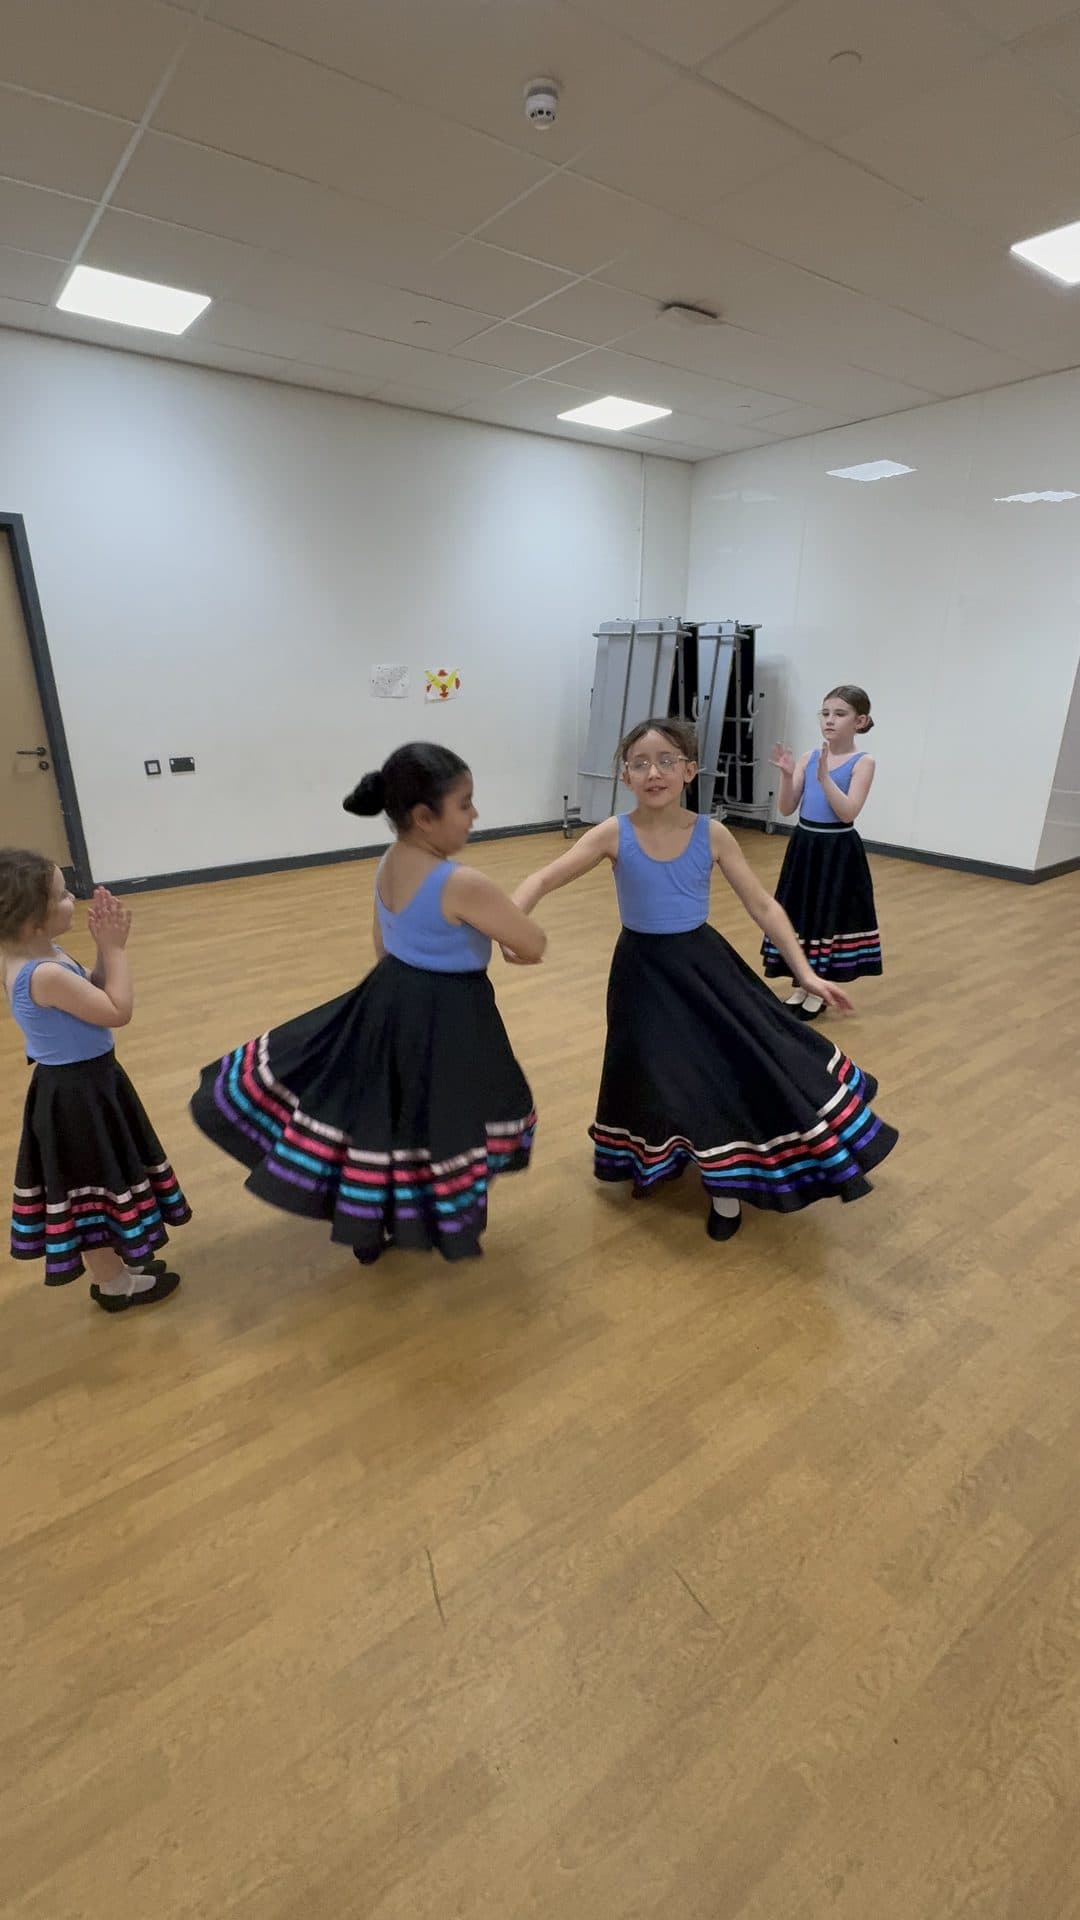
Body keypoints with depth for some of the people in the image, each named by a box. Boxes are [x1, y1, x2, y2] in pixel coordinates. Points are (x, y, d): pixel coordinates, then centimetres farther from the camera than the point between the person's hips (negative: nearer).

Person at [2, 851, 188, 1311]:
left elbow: (92, 996, 8)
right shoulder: (46, 974, -31)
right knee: (96, 1187, 9)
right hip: (78, 1092, -10)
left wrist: (104, 948, -4)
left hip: (76, 1083, 10)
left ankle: (113, 1263, 44)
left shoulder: (38, 957, -1)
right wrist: (115, 948, -18)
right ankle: (113, 1283, 29)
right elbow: (117, 1011, -24)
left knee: (98, 1183, 25)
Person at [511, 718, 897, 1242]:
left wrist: (805, 972, -7)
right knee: (656, 1075, 5)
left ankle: (726, 1185, 21)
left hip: (703, 962, 1)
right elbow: (544, 878, -17)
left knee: (737, 1062, -2)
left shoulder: (712, 835, -8)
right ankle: (657, 1159, 38)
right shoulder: (613, 835, -11)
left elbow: (763, 906, -3)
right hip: (644, 970, -1)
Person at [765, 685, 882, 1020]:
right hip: (804, 845, 5)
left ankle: (818, 991, 19)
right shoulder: (809, 757, 3)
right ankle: (800, 986, 26)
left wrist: (824, 776, -25)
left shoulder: (863, 763, -8)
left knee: (829, 916, 4)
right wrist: (787, 775, -15)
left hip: (838, 849, -4)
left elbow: (848, 813, -19)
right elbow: (787, 808, 0)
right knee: (799, 914, 11)